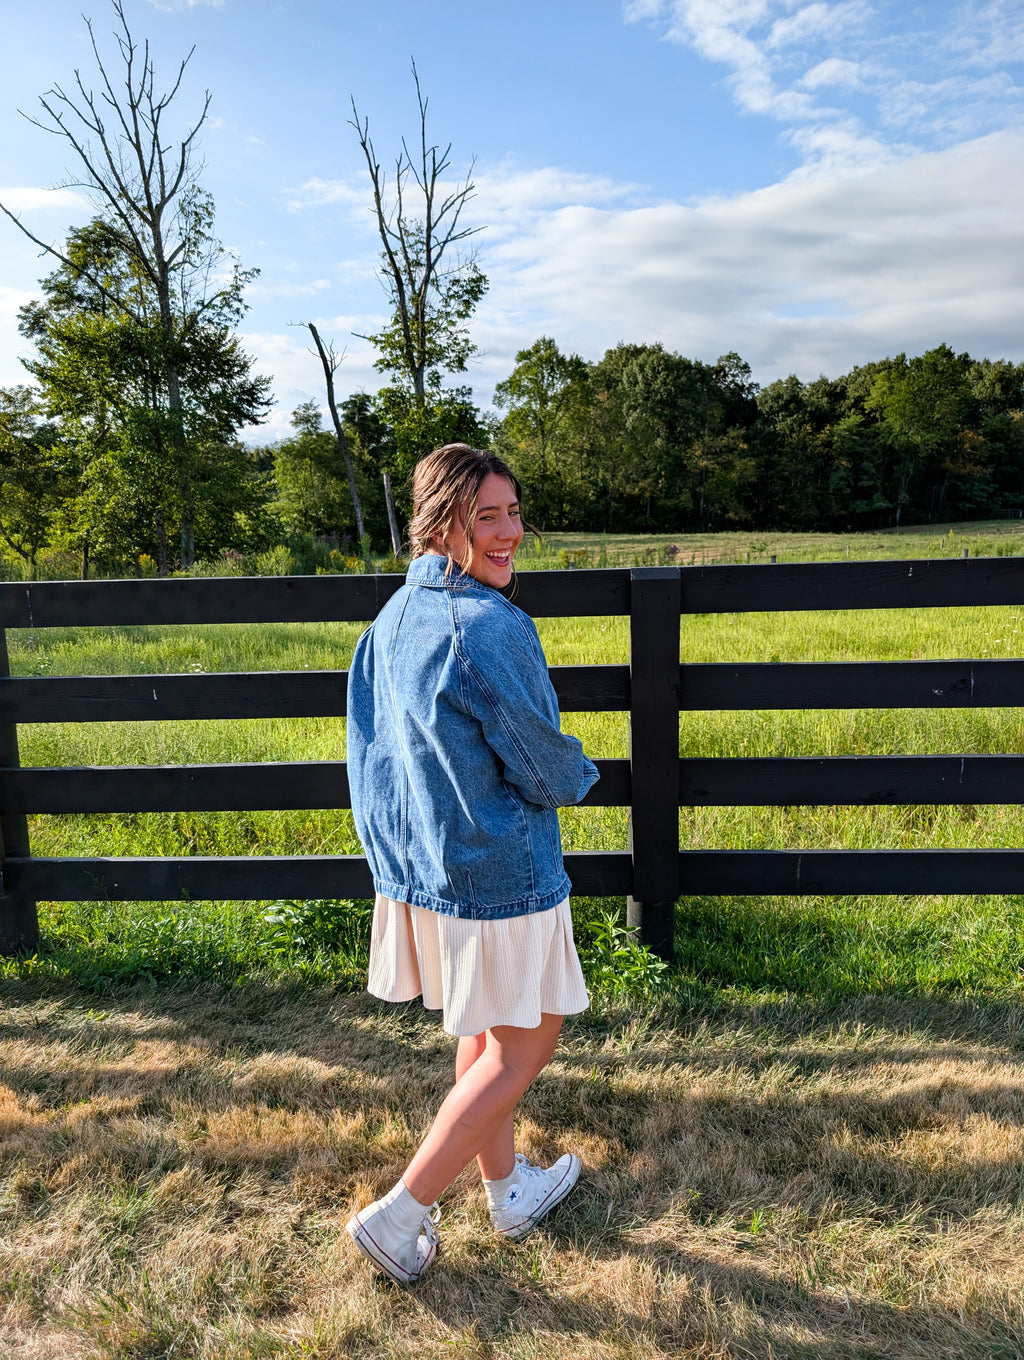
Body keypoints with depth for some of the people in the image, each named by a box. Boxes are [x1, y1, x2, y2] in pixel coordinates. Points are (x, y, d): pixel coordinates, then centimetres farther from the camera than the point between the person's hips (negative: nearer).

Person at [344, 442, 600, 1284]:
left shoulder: (393, 617, 2)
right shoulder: (491, 628, -24)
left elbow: (373, 743, 11)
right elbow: (547, 770, -17)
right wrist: (579, 776, 5)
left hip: (416, 869, 8)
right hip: (498, 876, -8)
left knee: (481, 1033, 24)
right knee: (525, 1046, 12)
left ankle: (509, 1190, 43)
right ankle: (401, 1214, 18)